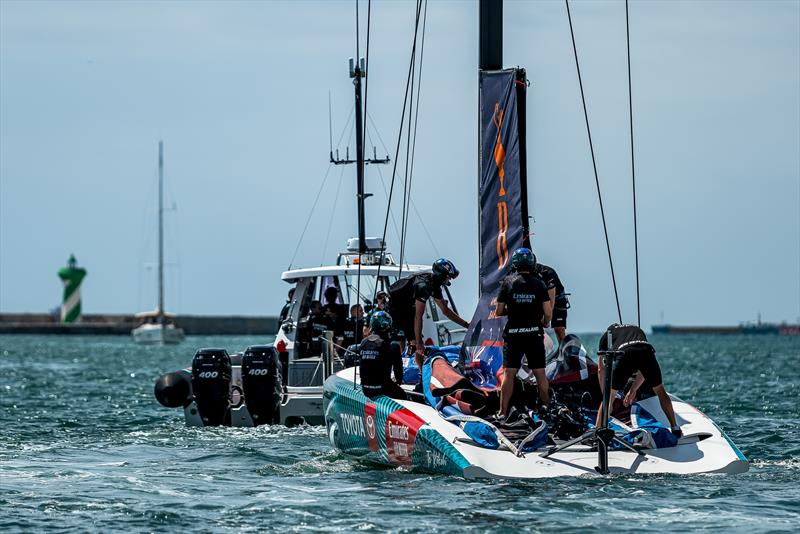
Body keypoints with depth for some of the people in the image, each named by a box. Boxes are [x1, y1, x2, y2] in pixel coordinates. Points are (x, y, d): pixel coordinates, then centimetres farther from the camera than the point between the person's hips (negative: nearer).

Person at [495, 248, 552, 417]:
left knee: (508, 374, 2)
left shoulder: (508, 282, -3)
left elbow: (499, 312, -1)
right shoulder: (539, 284, -3)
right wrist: (543, 323, 16)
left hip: (512, 333, 0)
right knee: (540, 374, 8)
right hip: (534, 333, 0)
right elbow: (548, 313, -5)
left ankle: (503, 412, 1)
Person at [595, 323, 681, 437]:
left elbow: (601, 370, 34)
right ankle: (675, 429, 25)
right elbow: (645, 368, 42)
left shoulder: (606, 335, 34)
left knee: (609, 397, 11)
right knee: (660, 391, 24)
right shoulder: (637, 330, 43)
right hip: (647, 352, 3)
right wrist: (633, 390, 47)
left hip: (625, 354, -3)